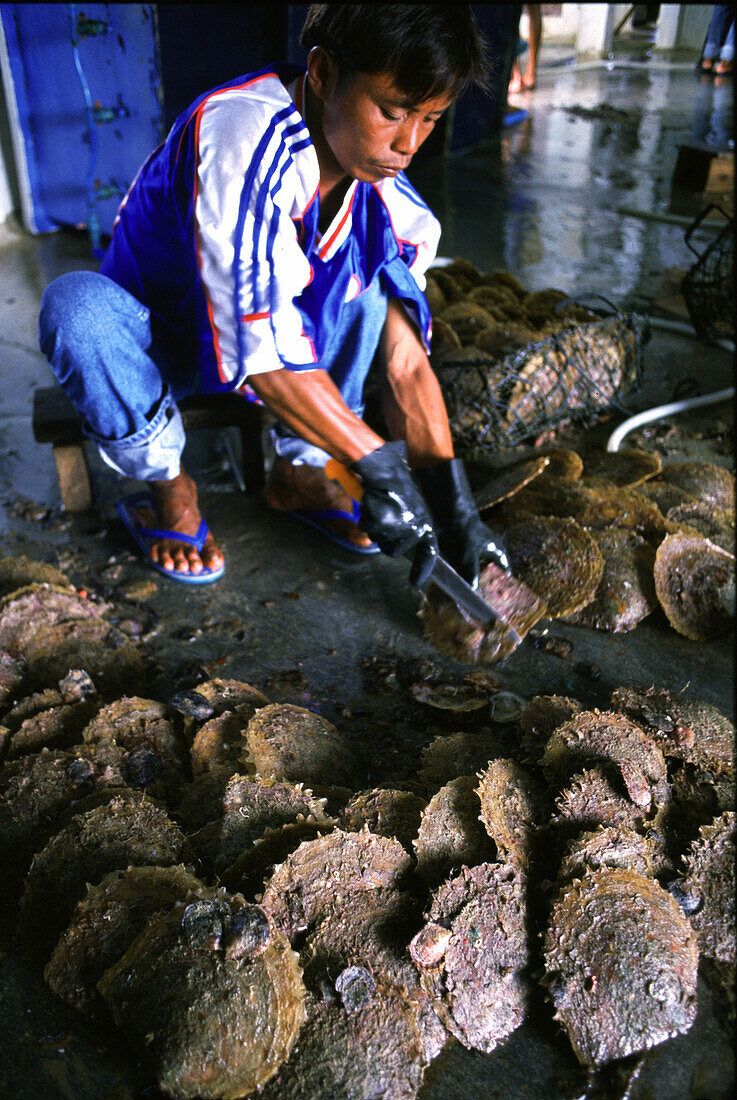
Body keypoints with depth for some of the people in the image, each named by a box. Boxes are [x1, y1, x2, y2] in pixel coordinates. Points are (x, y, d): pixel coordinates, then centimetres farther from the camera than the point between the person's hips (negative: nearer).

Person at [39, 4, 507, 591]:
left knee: (376, 274, -16)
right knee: (78, 306, -36)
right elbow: (262, 344, -39)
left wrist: (452, 501, -21)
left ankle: (300, 468, -6)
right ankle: (166, 486, -10)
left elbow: (406, 365, -14)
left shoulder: (388, 199, -12)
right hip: (150, 339, -4)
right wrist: (376, 465, -36)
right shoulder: (242, 130, -33)